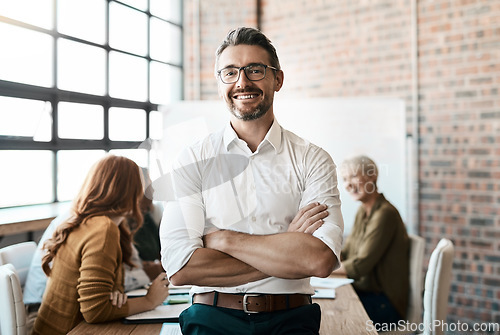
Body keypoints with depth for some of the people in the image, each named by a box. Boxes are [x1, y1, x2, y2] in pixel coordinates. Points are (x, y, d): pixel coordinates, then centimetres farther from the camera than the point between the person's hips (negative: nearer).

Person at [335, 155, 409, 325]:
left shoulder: (385, 214, -21)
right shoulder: (363, 211, 10)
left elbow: (360, 266, -22)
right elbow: (346, 253, 12)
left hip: (384, 303, -8)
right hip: (362, 291, 8)